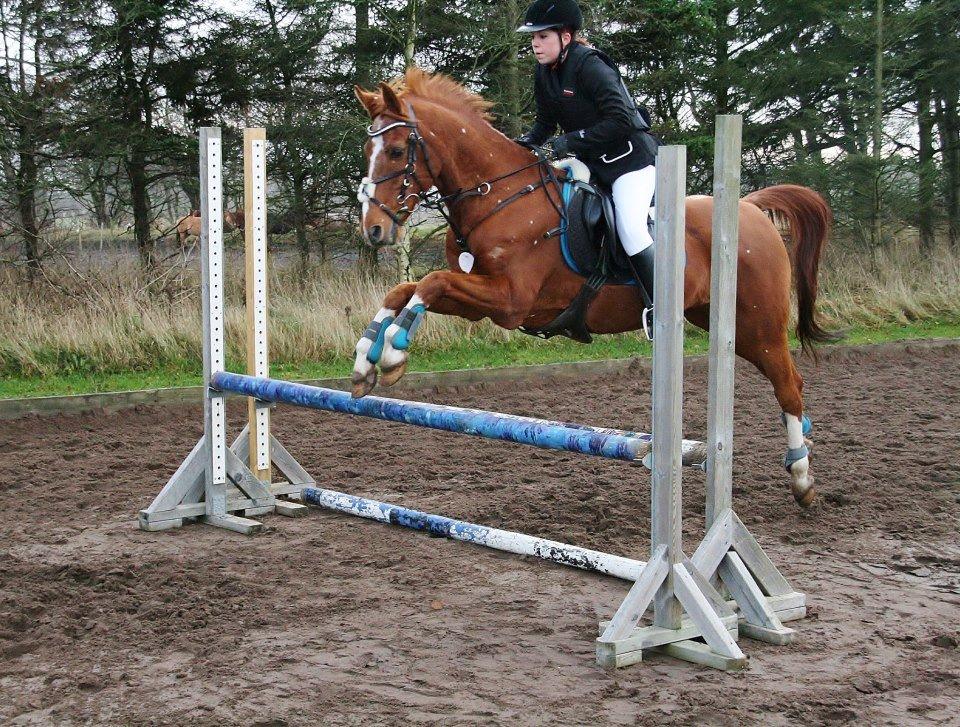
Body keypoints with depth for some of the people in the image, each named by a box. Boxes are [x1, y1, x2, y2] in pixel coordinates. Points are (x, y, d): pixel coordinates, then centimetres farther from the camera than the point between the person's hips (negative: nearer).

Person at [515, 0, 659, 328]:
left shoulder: (591, 67, -22)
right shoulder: (545, 73, 3)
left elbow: (620, 121, -28)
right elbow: (546, 121, 14)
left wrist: (569, 142, -27)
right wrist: (525, 143, -6)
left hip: (630, 159, -9)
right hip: (591, 163, 9)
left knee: (629, 228, -25)